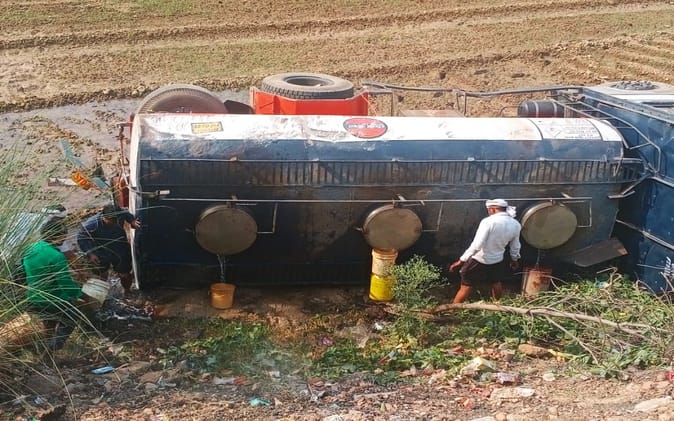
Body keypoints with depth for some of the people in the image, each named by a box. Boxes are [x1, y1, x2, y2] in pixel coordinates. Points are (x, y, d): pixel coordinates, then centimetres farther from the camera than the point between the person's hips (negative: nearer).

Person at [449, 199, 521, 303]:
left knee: (466, 287, 4)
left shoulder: (488, 221, -24)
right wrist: (514, 260, 29)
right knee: (496, 283, 29)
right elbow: (515, 246, 10)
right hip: (497, 261, 5)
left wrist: (461, 260, -26)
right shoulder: (515, 225, -5)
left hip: (478, 261, -5)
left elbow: (477, 245, -29)